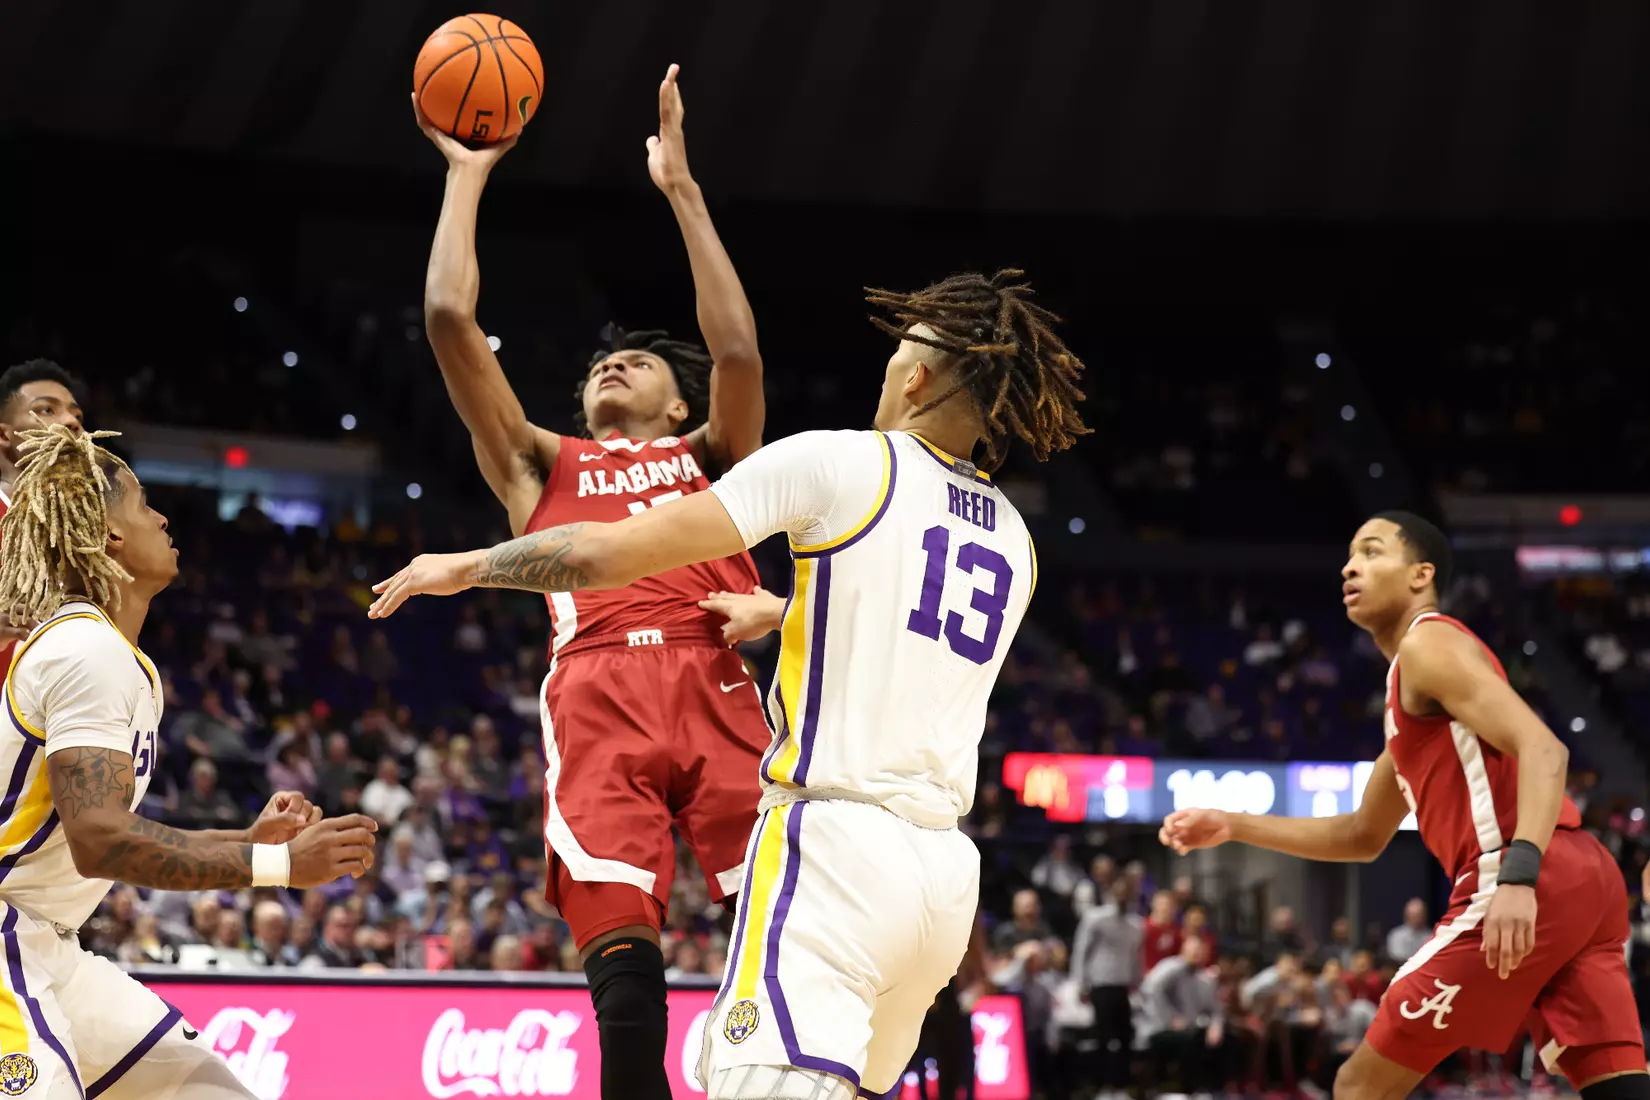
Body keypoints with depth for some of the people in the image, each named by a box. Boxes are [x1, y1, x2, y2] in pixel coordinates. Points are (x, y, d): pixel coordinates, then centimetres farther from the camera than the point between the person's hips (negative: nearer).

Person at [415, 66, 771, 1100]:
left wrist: (680, 186, 13)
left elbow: (739, 354, 9)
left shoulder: (708, 456, 29)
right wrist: (467, 175, 28)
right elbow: (451, 319, 22)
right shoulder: (542, 464, 31)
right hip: (598, 694, 0)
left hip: (714, 685, 0)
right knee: (623, 966, -14)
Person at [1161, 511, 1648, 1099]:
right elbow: (1364, 836, 37)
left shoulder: (1428, 644, -2)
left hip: (1537, 889, -9)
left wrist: (1519, 876, -30)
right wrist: (1232, 826, 31)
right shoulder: (1412, 695, 28)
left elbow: (1542, 749, -16)